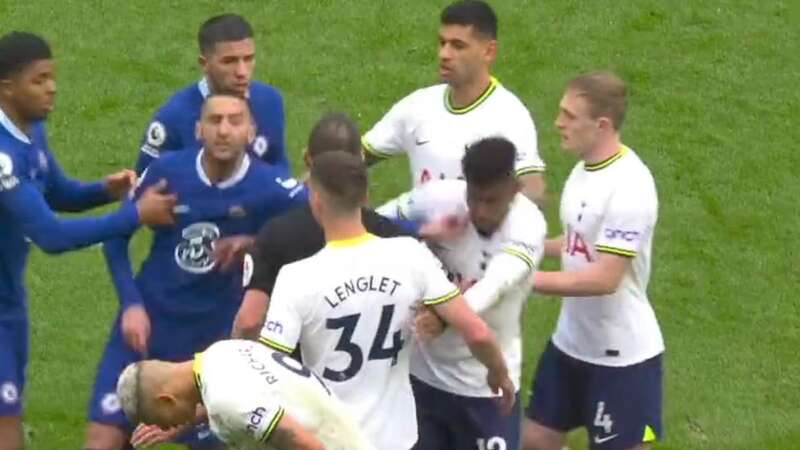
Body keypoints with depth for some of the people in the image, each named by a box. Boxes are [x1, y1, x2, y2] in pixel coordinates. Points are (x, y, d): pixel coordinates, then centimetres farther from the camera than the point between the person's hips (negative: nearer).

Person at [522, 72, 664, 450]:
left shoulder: (629, 188, -25)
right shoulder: (586, 168, 2)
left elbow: (604, 278, -28)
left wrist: (527, 279, -24)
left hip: (622, 355, -9)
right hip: (571, 342, 9)